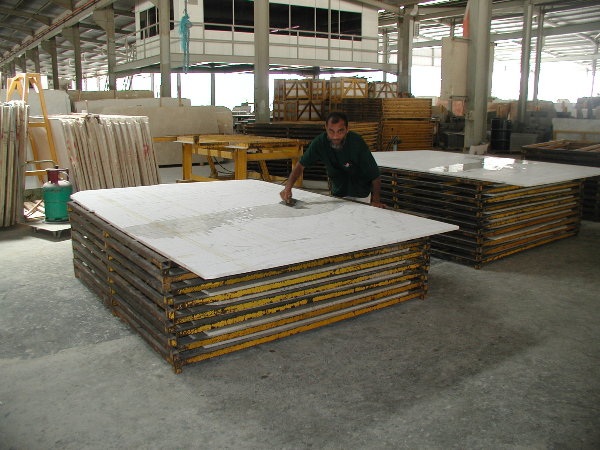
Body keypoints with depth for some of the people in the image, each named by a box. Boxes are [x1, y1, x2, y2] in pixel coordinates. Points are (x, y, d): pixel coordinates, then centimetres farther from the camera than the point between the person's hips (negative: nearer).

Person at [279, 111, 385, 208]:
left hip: (361, 195, -3)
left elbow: (375, 175, -25)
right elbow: (301, 164, -15)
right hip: (338, 193, 3)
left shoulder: (357, 142, -30)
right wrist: (288, 187, -29)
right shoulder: (320, 142, -22)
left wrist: (376, 201, -32)